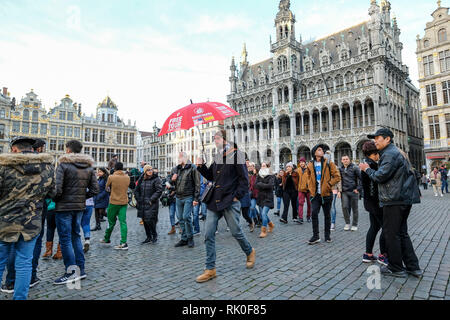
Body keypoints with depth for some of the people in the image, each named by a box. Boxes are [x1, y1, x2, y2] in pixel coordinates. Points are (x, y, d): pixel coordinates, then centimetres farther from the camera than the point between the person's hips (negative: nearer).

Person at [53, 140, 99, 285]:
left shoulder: (63, 165, -11)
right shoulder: (89, 167, 6)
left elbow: (57, 189, -18)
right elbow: (95, 189, 2)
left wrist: (55, 200, 0)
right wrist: (82, 197, 11)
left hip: (64, 207, -6)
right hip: (80, 207, 6)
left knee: (65, 239, 4)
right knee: (76, 236, 17)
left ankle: (71, 273, 9)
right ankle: (81, 270, 22)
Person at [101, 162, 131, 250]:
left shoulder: (111, 177, -9)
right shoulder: (127, 177, 0)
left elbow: (107, 188, 6)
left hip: (114, 202, -2)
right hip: (124, 202, 3)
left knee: (111, 221, 13)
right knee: (123, 222, 0)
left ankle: (107, 239, 33)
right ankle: (124, 243, -4)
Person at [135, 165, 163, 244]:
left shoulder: (156, 179, -7)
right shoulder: (141, 179, 10)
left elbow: (159, 191, -13)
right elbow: (137, 190, 19)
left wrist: (151, 200, -16)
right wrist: (138, 199, 7)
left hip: (152, 204, -6)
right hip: (142, 204, 6)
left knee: (150, 220, -10)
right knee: (145, 220, 11)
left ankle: (154, 235, 13)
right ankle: (148, 237, 24)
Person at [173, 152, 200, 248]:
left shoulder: (192, 168, -5)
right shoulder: (177, 169, 16)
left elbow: (197, 184, -9)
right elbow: (174, 183, 26)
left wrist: (196, 198, -14)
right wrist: (172, 180, 1)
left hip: (188, 197, -7)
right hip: (178, 197, 7)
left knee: (186, 217, -10)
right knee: (180, 219, 9)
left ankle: (190, 238, 8)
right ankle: (184, 239, 19)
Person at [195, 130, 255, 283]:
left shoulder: (236, 154, -7)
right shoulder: (217, 157, 14)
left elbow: (244, 178, -9)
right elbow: (210, 176, 23)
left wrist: (237, 195, -12)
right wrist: (201, 166, 7)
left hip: (230, 201, -6)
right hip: (214, 201, 7)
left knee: (236, 232, 5)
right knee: (209, 234, 3)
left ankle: (250, 252, 35)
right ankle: (210, 269, 13)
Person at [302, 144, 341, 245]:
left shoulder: (329, 164, -2)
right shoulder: (310, 165, 5)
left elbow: (337, 177, -3)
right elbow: (307, 177, 19)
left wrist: (329, 184, -12)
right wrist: (309, 186, 5)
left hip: (326, 193, -1)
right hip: (315, 194, 1)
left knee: (327, 215, 9)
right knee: (314, 213, -8)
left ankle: (327, 235, 24)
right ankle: (315, 236, 1)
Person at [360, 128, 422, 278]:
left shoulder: (390, 154, -14)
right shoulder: (395, 152, 19)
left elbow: (380, 176, -19)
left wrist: (367, 169, -5)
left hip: (395, 200, -10)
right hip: (404, 198, 10)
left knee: (391, 234, 0)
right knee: (402, 233, 16)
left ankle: (396, 268, 10)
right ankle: (413, 267, 21)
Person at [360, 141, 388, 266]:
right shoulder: (371, 165, -18)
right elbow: (372, 186, -23)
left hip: (370, 202, 10)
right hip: (375, 202, -10)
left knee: (374, 227, 15)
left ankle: (368, 254, 21)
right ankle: (383, 255, 11)